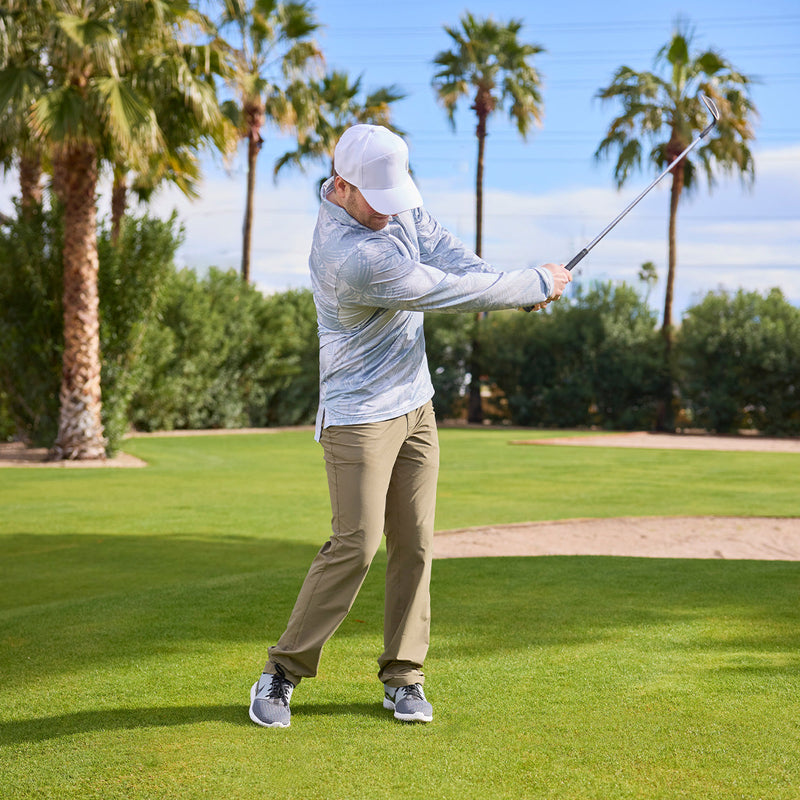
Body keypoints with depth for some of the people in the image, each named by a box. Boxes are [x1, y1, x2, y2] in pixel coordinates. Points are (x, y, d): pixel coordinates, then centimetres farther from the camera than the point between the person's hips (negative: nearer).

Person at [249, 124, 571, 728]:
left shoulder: (394, 199, -1)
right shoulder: (349, 256, -28)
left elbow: (439, 245, 1)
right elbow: (442, 293, -23)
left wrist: (501, 283, -19)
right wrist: (535, 284, -12)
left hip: (414, 404, 8)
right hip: (359, 412, -8)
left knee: (414, 543, 5)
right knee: (356, 545, -12)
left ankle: (404, 678, 13)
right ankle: (283, 672, 2)